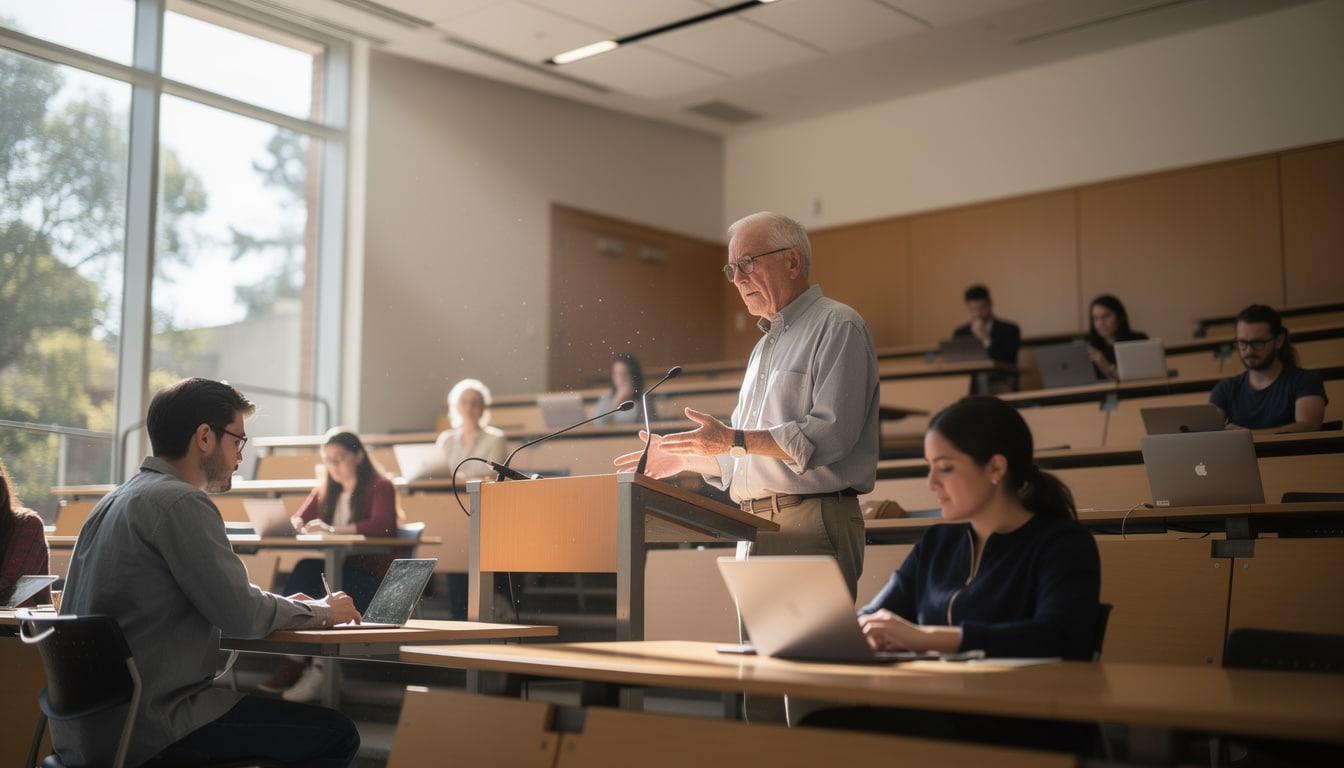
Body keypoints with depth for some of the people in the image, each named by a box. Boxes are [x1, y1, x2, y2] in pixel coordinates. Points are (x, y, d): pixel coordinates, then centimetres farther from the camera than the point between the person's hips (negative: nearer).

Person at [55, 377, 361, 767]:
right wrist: (321, 611, 0)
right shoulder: (181, 502, -15)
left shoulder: (117, 500, 14)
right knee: (336, 735, -8)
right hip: (146, 729, -10)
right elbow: (242, 617, -16)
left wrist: (284, 605, 14)